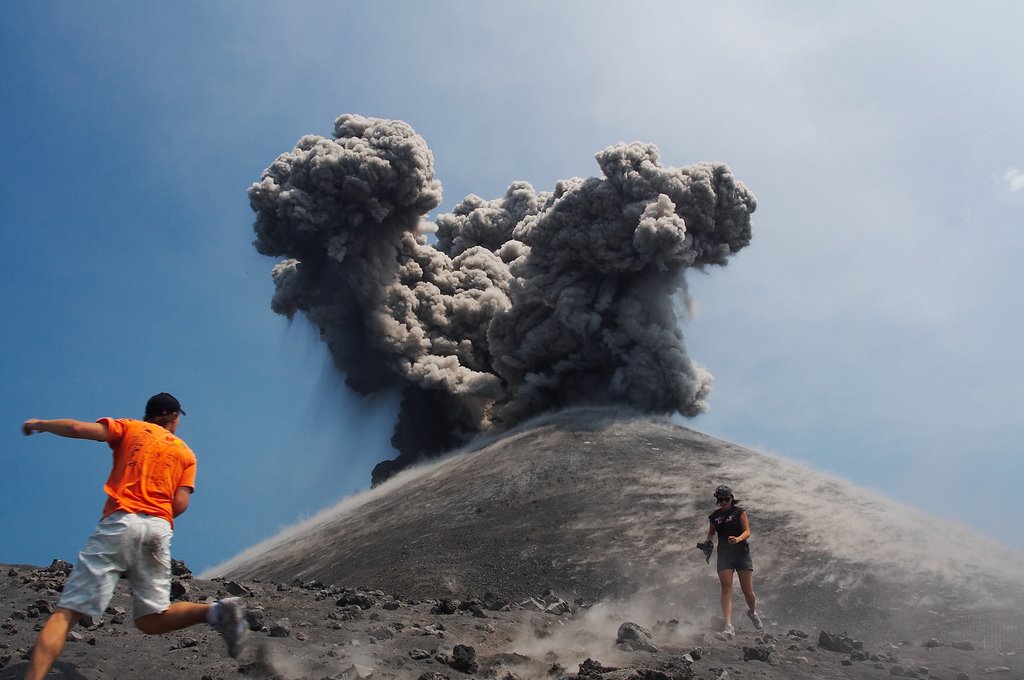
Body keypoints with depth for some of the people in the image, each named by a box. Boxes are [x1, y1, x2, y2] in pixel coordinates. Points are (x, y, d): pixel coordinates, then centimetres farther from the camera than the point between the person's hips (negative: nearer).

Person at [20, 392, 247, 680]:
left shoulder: (131, 428, 18)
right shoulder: (186, 453, 22)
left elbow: (78, 428, 4)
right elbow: (180, 504, 8)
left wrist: (39, 424, 21)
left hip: (119, 523, -3)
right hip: (159, 530, 3)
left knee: (65, 612, -7)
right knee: (151, 620, 7)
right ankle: (216, 611, -17)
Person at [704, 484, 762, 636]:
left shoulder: (739, 512, -1)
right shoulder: (715, 516, 8)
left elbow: (747, 531, -10)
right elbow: (711, 533, 21)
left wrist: (738, 539, -30)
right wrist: (707, 543, 0)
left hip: (742, 553, -2)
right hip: (724, 555, 2)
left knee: (747, 590, 0)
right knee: (726, 588, -13)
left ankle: (753, 613, 34)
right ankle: (729, 626, -19)